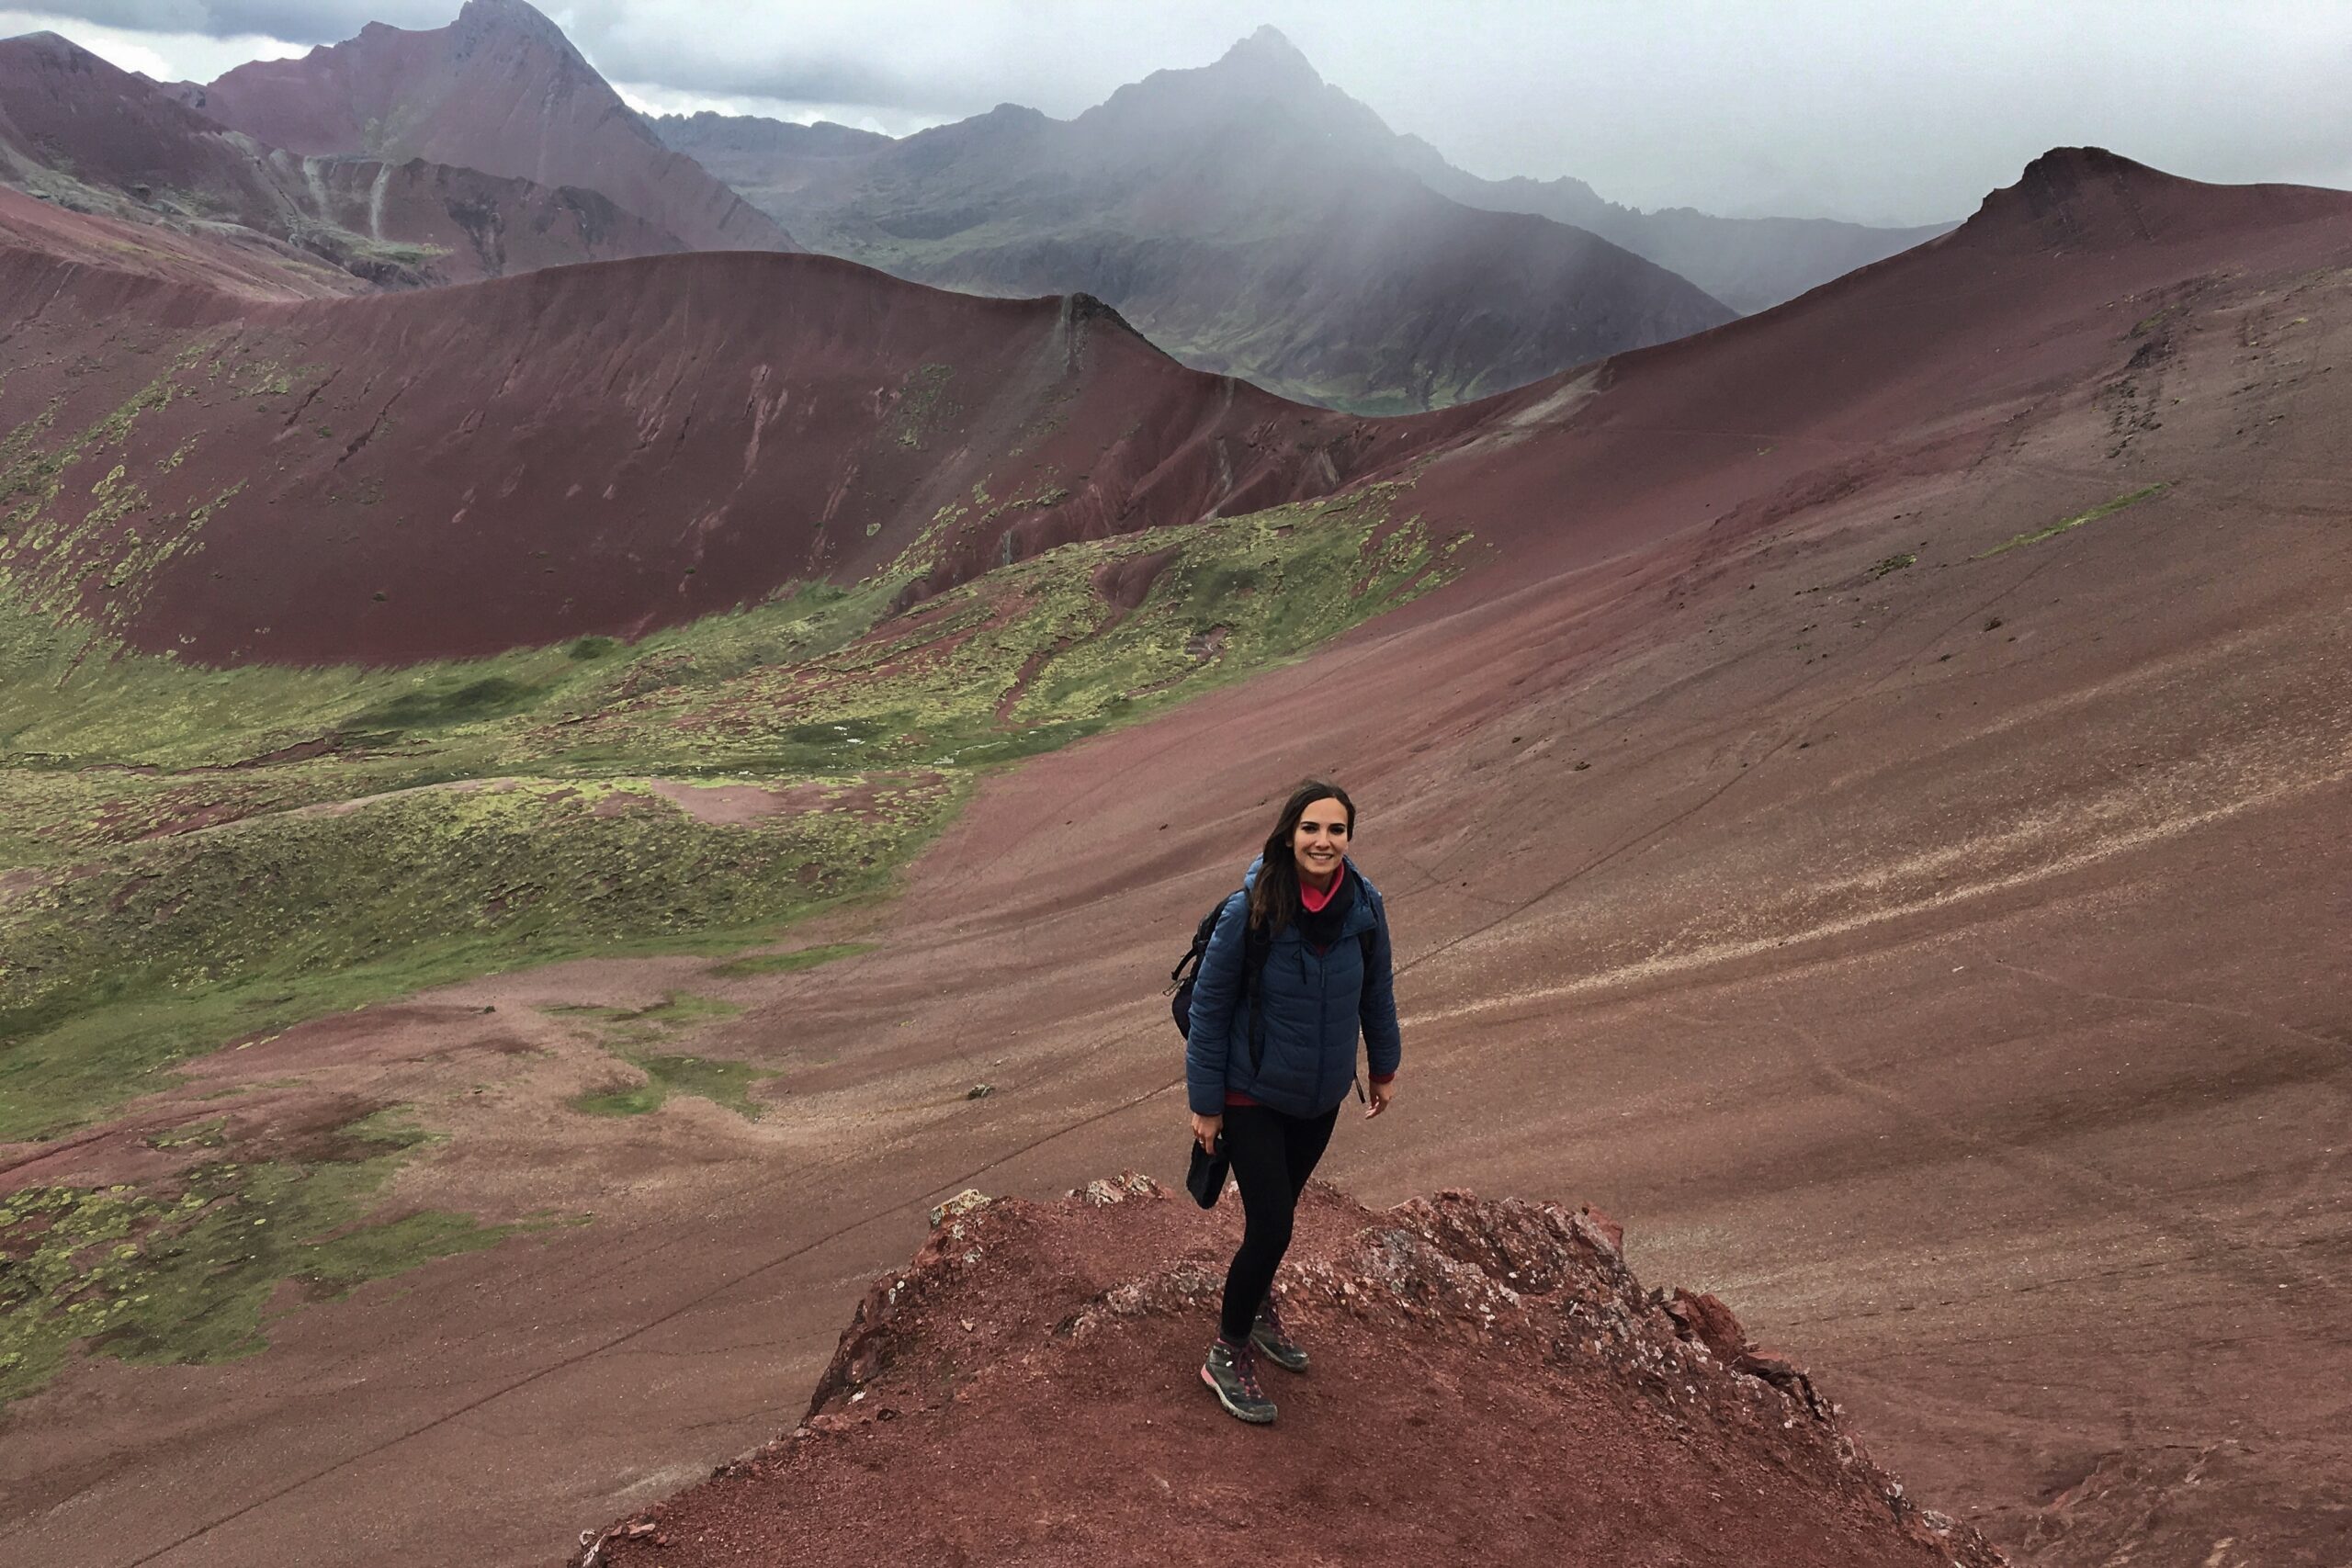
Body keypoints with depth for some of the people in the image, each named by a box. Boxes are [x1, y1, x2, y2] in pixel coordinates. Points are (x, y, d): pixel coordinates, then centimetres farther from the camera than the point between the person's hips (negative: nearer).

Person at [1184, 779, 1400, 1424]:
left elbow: (1377, 989, 5)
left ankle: (1258, 1307, 48)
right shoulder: (1249, 911, -24)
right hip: (1254, 1097, -4)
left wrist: (1384, 1067, 15)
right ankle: (1227, 1355, 18)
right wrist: (1205, 1103, -10)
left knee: (1280, 1208, 21)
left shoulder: (1364, 906, -13)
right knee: (1270, 1226, -5)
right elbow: (1210, 1006, -14)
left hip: (1322, 1097, 4)